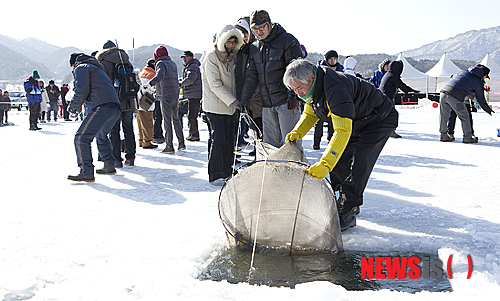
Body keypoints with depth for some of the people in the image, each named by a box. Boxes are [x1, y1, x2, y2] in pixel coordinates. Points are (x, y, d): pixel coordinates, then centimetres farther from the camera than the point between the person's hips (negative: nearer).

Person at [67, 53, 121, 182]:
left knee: (81, 137, -8)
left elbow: (82, 92, -5)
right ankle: (109, 166, 31)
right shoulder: (97, 68, 34)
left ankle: (87, 172, -14)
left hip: (102, 107, -9)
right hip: (116, 108, 9)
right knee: (101, 135, 30)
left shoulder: (81, 68, 7)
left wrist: (72, 107, 10)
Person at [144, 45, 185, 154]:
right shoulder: (172, 64, 15)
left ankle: (169, 146, -4)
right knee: (175, 119, 15)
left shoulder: (161, 63, -7)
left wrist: (149, 84, -32)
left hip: (165, 96, -7)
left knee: (167, 120, -5)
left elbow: (160, 76, -27)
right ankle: (181, 143, 18)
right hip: (175, 94, 7)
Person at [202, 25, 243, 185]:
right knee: (218, 139, -8)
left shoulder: (232, 58, 12)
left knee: (230, 140, 8)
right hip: (215, 106, -7)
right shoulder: (211, 58, -9)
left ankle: (227, 172, 18)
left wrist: (237, 100, 7)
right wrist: (232, 100, -22)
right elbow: (215, 84, -17)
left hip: (230, 106, 7)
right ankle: (215, 175, -1)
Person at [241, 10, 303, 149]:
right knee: (270, 143, 8)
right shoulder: (254, 48, 14)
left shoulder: (287, 40, -3)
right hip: (267, 103, 6)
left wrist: (293, 94, -17)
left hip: (286, 100, -6)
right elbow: (252, 75, 14)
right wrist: (245, 96, 3)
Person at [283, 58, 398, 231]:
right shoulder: (312, 87, -9)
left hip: (380, 120, -9)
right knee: (339, 160, 4)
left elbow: (343, 131, -46)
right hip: (356, 123, 9)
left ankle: (348, 213, -11)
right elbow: (309, 114, 8)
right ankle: (343, 199, 18)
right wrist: (297, 132, -13)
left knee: (358, 163, -19)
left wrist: (324, 164, -53)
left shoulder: (335, 90, -39)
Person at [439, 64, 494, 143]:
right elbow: (480, 99, 17)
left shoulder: (464, 72, 23)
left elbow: (452, 79, 31)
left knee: (444, 116, 16)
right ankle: (467, 137, 18)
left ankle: (444, 136, 25)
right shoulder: (479, 82, 10)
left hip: (443, 92, 5)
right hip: (455, 97, -5)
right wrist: (488, 110, 30)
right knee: (464, 117, 11)